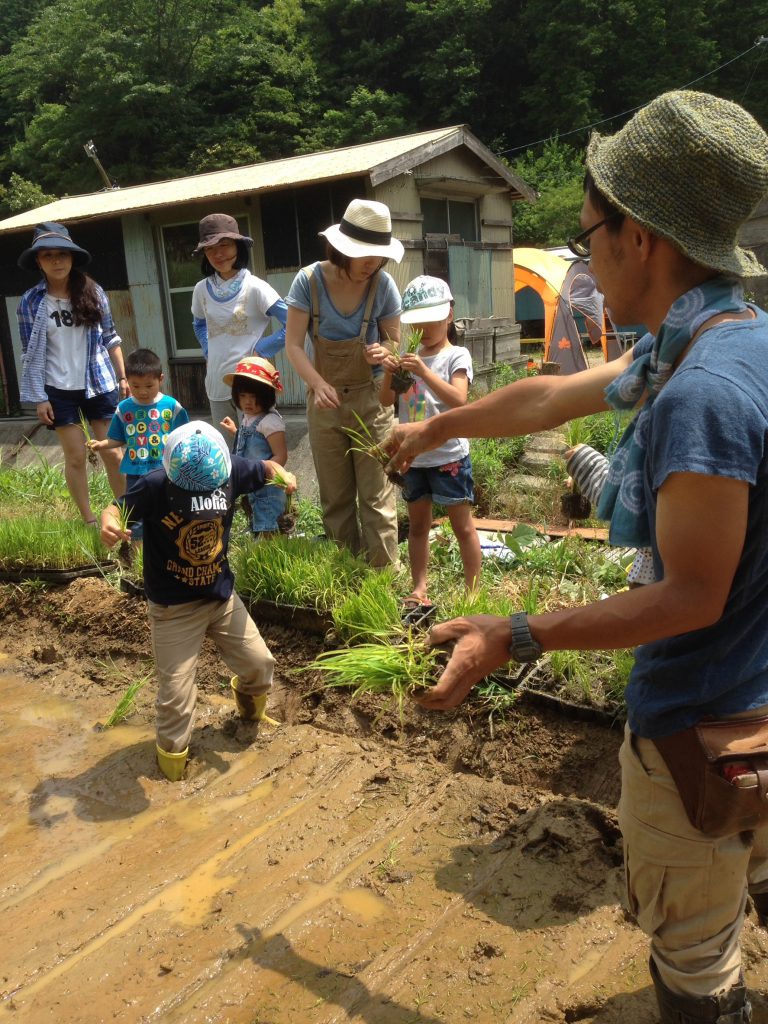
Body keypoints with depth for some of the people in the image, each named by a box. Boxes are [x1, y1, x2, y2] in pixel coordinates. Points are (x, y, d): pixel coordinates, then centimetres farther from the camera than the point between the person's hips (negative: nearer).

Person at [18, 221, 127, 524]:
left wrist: (123, 377, 5)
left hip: (100, 385, 1)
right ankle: (89, 520, 16)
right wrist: (39, 398, -6)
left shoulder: (93, 292, -2)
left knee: (112, 453, 5)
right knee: (76, 457, 4)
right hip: (60, 391, -1)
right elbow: (31, 354, -3)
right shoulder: (30, 302, -5)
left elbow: (110, 339, 6)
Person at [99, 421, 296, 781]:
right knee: (176, 691, -1)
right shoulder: (155, 485, -22)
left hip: (222, 596, 4)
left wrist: (281, 474, -17)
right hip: (173, 607, -4)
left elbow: (265, 468, 5)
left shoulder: (230, 471, -12)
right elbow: (117, 508, -13)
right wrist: (108, 524, -37)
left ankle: (251, 710, 49)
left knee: (260, 663, 14)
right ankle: (172, 752, 28)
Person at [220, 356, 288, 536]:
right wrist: (235, 431, 21)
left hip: (266, 486, -9)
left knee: (265, 533, -8)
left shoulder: (270, 420, -20)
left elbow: (281, 456, -22)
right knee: (257, 529, 17)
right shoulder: (248, 417, 8)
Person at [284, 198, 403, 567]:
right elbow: (293, 344, -10)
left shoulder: (383, 284, -11)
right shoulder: (309, 280, -12)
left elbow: (394, 340, 2)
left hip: (371, 399, -1)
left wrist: (382, 352, -23)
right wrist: (319, 384, -27)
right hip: (325, 399, 1)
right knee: (335, 494, 12)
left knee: (377, 494, -2)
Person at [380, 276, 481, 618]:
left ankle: (474, 591, 10)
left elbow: (458, 400, -22)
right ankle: (419, 593, 20)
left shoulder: (457, 355, -6)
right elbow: (386, 401, 6)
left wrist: (425, 372, -29)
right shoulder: (410, 358, 10)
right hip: (412, 456, 6)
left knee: (462, 525, 1)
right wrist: (390, 372, -12)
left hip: (448, 455, -6)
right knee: (417, 525, 12)